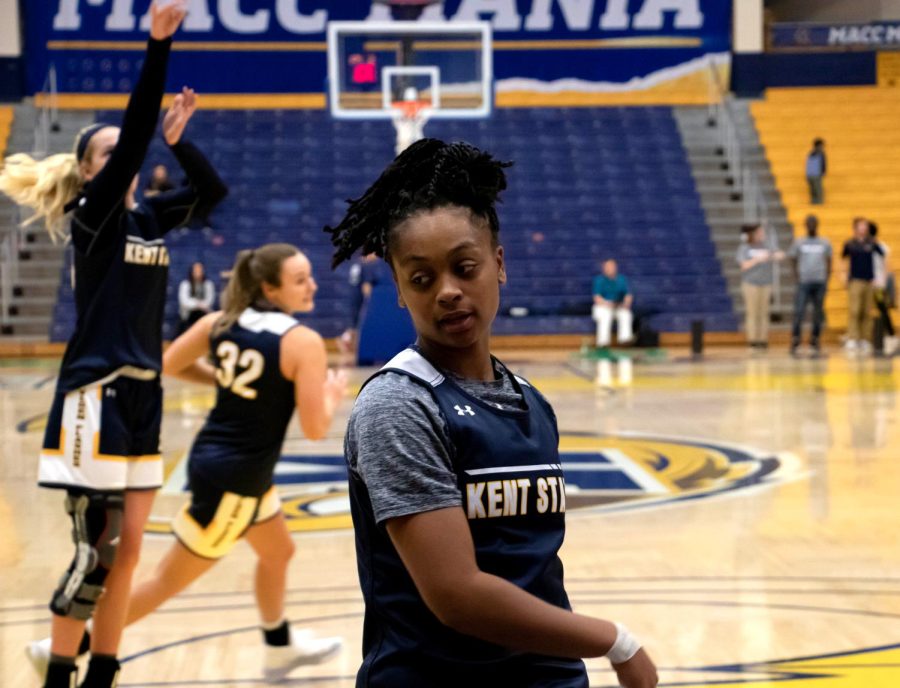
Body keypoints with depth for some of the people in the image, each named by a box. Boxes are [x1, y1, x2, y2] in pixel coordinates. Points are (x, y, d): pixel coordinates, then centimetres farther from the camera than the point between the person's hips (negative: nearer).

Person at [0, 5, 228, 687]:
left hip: (142, 396, 7)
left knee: (127, 553, 9)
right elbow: (134, 136, -19)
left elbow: (215, 190, 17)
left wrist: (178, 137, 6)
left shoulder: (149, 217, 12)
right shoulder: (92, 215, -7)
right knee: (96, 552, -7)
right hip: (96, 397, -7)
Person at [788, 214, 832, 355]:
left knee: (818, 313, 3)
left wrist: (827, 280, 4)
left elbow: (829, 263, 12)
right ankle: (795, 341, -5)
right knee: (799, 312, -9)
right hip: (804, 282, -2)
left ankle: (815, 341, 12)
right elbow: (793, 261, 8)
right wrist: (797, 279, -2)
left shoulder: (825, 243, 9)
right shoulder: (798, 243, 5)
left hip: (820, 282, 2)